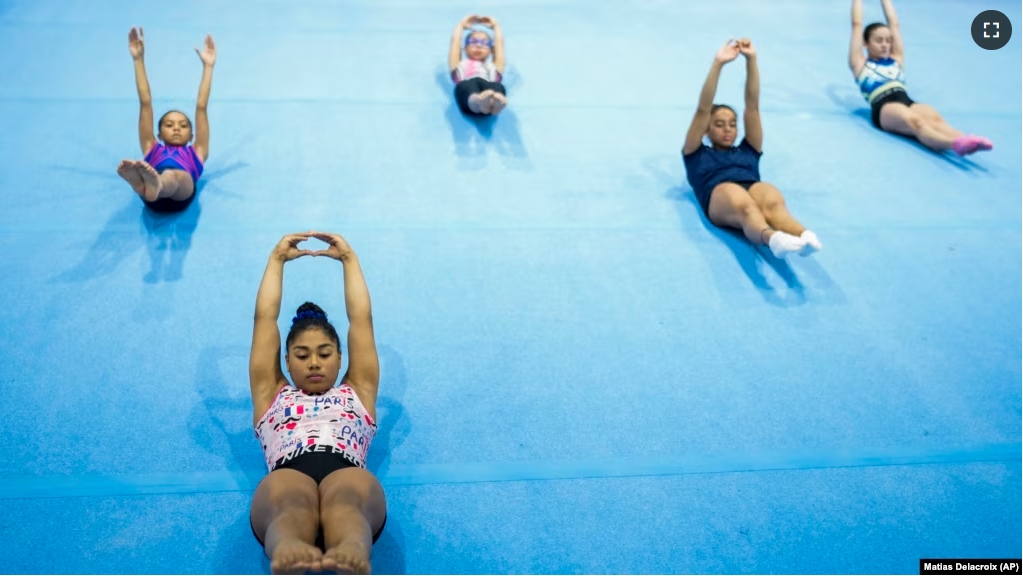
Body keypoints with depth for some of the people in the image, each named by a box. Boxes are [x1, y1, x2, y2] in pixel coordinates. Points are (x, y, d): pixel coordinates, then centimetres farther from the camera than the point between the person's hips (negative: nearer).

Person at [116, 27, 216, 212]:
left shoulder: (196, 152, 40)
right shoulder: (152, 149, 41)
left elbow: (201, 107, 40)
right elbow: (145, 103, 41)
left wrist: (208, 66, 42)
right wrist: (139, 60, 42)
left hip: (182, 191, -1)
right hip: (156, 191, 1)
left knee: (172, 176, -37)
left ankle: (155, 185, -72)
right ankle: (145, 183, -70)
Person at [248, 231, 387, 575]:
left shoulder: (357, 393, 37)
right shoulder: (271, 395, 37)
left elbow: (361, 317, 38)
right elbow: (265, 317, 38)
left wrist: (348, 258, 47)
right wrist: (277, 259, 45)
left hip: (348, 479, 0)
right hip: (287, 485, 0)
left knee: (350, 490, -38)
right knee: (289, 498, -38)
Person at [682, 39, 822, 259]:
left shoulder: (747, 151, 41)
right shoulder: (698, 155, 34)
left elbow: (752, 105, 33)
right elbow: (703, 110, 24)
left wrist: (751, 60, 26)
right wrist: (718, 64, 17)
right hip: (720, 194, -3)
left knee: (774, 203, -36)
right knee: (745, 206, -40)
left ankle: (804, 237, -68)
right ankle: (772, 238, -73)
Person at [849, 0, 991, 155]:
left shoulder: (896, 60, 33)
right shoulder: (860, 64, 21)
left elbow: (894, 23, 36)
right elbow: (857, 24, 23)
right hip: (884, 108, -5)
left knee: (934, 117, -31)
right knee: (914, 121, -37)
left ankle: (964, 140, -60)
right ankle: (955, 143, -64)